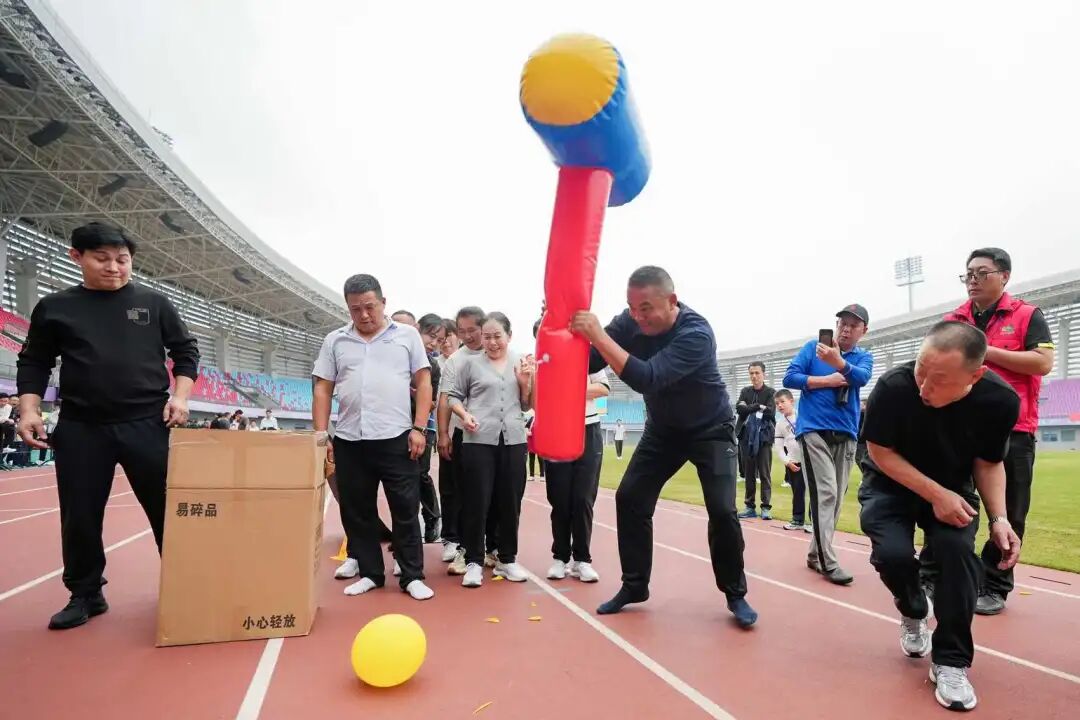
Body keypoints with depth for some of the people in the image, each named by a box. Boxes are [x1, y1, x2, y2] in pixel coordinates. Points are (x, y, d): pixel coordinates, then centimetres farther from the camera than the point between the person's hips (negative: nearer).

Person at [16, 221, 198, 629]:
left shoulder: (154, 303, 6)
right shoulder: (54, 307, 8)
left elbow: (186, 351, 10)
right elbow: (34, 363, 12)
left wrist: (180, 395, -3)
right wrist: (28, 409, -1)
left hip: (148, 424, -1)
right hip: (81, 428, 1)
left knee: (166, 508, 2)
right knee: (80, 515, 7)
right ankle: (86, 594, 25)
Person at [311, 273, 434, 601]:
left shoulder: (407, 335, 5)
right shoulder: (334, 341, 10)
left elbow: (423, 383, 3)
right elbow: (322, 390, 10)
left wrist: (419, 428, -5)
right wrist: (321, 436, 2)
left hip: (397, 438, -2)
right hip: (349, 441, 3)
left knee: (406, 510, 3)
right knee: (356, 511, 10)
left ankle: (412, 576, 14)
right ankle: (369, 572, 25)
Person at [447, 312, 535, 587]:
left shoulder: (522, 362, 10)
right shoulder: (471, 363, 3)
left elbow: (527, 406, 14)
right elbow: (454, 396, 7)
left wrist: (525, 382, -3)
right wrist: (464, 415, -11)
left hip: (513, 440, 3)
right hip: (479, 440, -2)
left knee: (510, 501, 9)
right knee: (478, 501, 1)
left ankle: (507, 559, 23)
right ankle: (474, 562, 13)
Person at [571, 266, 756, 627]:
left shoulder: (696, 334, -34)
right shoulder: (631, 322, -17)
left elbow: (646, 379, -44)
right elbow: (590, 363, -17)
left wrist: (598, 335, -47)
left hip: (710, 430, -5)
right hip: (662, 430, 5)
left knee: (722, 509, -13)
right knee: (629, 498, -3)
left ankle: (735, 594, 10)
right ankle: (634, 586, 13)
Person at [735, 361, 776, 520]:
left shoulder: (771, 392, 1)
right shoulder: (745, 391, 11)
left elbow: (770, 412, -14)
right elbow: (739, 409, -5)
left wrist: (749, 409, -8)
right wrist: (758, 407, -11)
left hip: (764, 437, -3)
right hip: (746, 437, 3)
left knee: (765, 474, -1)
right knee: (749, 474, 7)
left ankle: (766, 507, 4)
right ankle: (750, 506, 13)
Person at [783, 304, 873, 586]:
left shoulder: (864, 357, 7)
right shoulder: (813, 346, 3)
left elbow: (861, 377, -16)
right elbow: (790, 378, -4)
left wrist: (838, 362, -37)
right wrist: (828, 380, -10)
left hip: (846, 435, 4)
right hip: (814, 430, -4)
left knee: (836, 498, 8)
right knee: (825, 493, -12)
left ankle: (816, 554, 20)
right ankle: (828, 562, -9)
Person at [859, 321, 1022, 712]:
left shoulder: (1000, 401, -24)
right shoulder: (894, 387, -33)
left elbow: (988, 462, -5)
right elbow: (880, 452, -17)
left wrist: (998, 517, -19)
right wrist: (935, 495, -25)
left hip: (953, 489, 2)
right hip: (891, 484, -1)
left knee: (958, 548, -25)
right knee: (893, 554, -24)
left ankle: (951, 661, -5)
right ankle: (914, 611, 14)